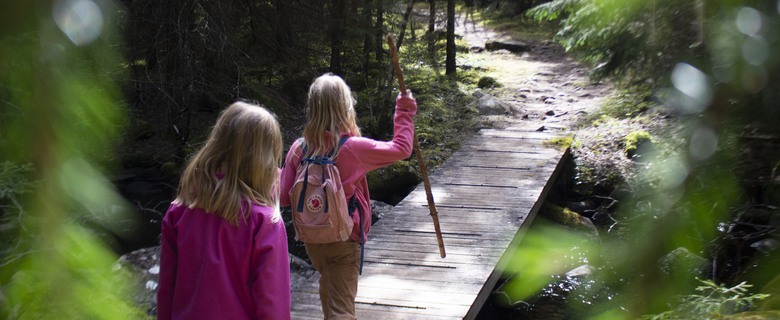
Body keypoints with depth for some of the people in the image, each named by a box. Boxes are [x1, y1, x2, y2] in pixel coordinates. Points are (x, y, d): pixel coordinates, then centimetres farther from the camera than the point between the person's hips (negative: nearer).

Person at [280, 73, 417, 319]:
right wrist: (405, 112, 6)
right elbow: (401, 148, -6)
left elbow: (284, 197, -5)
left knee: (328, 284, 31)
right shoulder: (354, 147, -18)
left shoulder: (298, 149, -9)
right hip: (344, 241, -5)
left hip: (311, 239, 5)